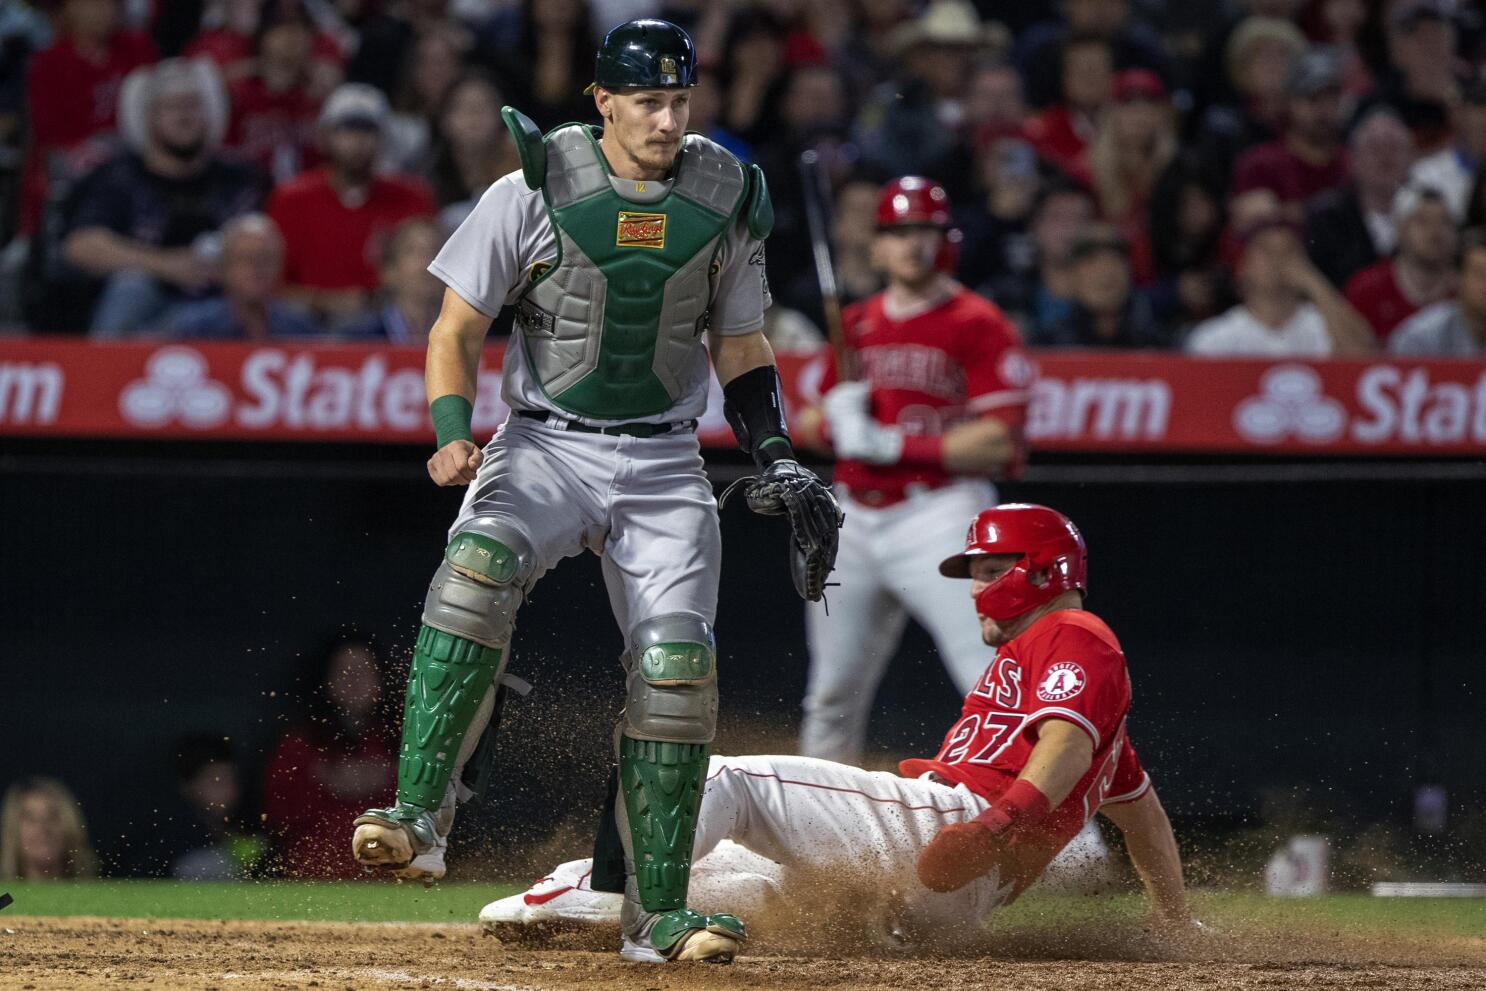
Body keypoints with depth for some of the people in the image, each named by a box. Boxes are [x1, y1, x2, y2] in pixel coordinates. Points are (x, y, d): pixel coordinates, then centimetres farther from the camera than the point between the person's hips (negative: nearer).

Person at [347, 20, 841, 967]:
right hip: (546, 445, -3)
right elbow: (456, 330, -3)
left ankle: (659, 912, 1)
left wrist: (778, 462, 1)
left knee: (678, 665, -9)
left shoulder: (726, 199, 3)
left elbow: (741, 348, 14)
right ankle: (420, 818, -33)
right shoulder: (534, 192, -6)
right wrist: (455, 433, -20)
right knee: (479, 567, -32)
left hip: (664, 465, 3)